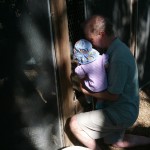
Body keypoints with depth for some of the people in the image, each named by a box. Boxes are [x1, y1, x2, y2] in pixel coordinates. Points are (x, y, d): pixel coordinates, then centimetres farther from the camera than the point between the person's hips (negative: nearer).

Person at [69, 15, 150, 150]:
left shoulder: (119, 56, -29)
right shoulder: (117, 48, 4)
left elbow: (113, 95, -26)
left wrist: (86, 91, -13)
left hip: (122, 112, -10)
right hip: (123, 108, 10)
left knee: (74, 123, -14)